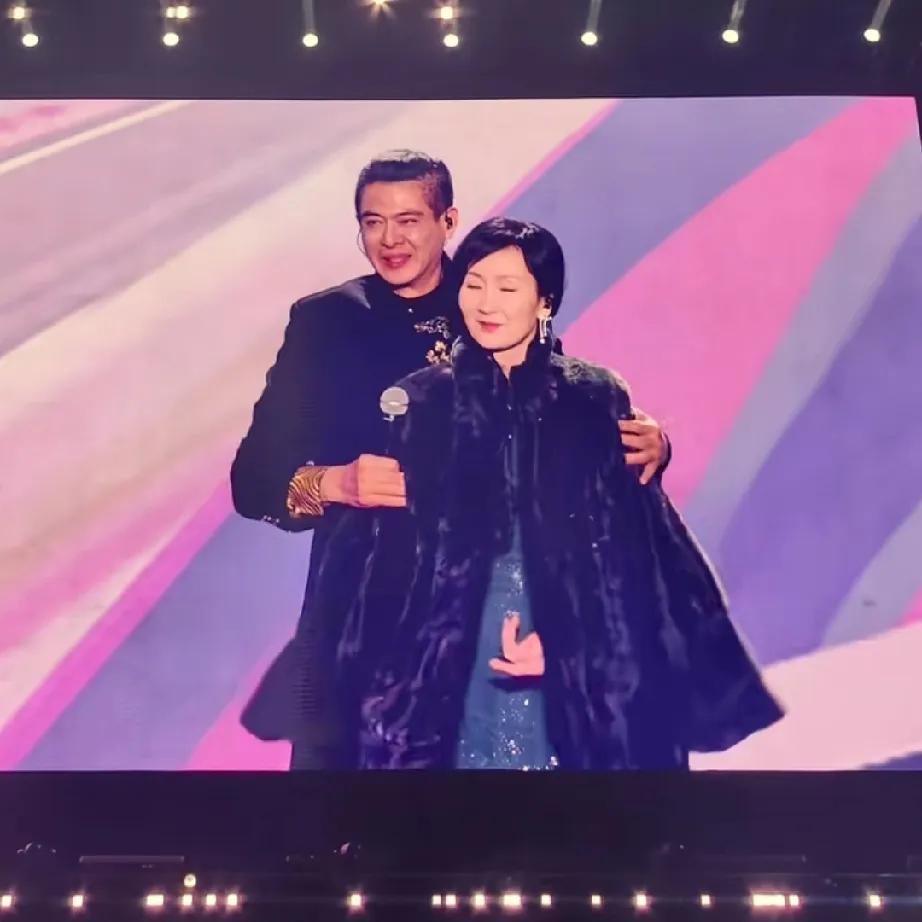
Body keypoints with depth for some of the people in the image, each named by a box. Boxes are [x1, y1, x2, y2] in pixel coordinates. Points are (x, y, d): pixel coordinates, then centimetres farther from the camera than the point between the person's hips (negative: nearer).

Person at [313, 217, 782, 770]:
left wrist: (567, 644, -11)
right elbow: (379, 551, -1)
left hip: (574, 677, 0)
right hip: (448, 675, 0)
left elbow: (630, 553, -2)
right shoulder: (419, 402, -1)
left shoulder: (597, 401, -1)